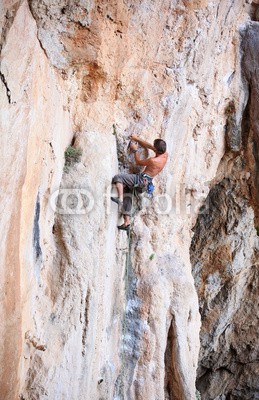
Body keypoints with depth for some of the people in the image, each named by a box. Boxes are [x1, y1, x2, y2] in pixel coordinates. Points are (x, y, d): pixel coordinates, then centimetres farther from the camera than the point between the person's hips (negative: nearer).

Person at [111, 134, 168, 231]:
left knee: (117, 177, -16)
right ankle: (127, 222, 13)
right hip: (146, 182, 9)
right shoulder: (165, 155, 1)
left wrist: (135, 150, 8)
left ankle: (120, 199, -30)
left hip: (140, 179, -9)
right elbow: (149, 146, 13)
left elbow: (139, 163, -2)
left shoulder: (153, 160, -20)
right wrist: (137, 139, 17)